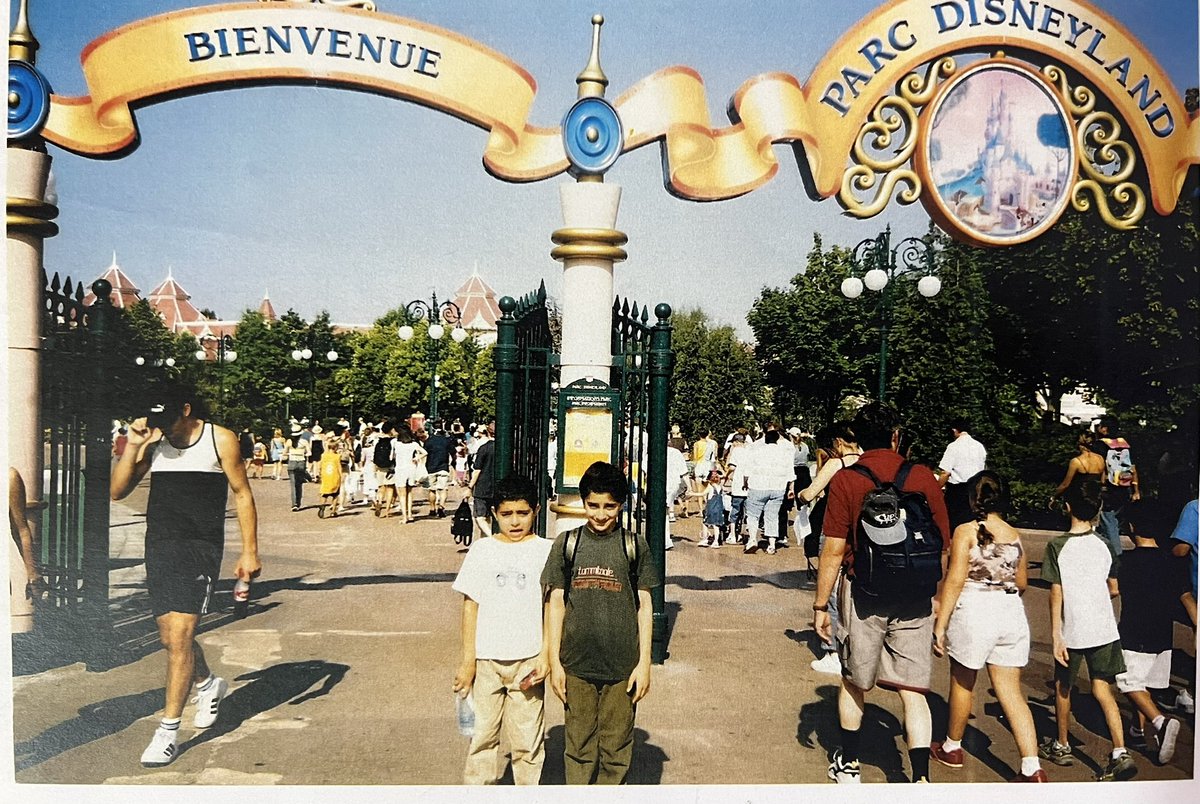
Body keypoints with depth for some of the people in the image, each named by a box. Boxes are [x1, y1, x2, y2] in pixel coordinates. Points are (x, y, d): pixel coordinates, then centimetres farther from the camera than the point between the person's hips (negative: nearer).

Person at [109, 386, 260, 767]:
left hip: (201, 547, -5)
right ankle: (208, 685, 40)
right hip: (159, 546, 5)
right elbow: (117, 491, 8)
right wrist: (133, 447, -6)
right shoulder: (152, 442, 9)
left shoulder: (220, 439, -3)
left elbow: (242, 494, 1)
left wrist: (249, 551, -3)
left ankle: (168, 729, -3)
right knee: (170, 638, 11)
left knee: (179, 635, -12)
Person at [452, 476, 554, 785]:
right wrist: (467, 660, 1)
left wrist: (546, 654, -8)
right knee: (481, 733, 6)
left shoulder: (546, 551, 0)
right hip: (485, 658, 1)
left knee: (527, 738, 4)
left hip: (528, 660, -1)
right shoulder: (482, 550, 4)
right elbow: (470, 606, 5)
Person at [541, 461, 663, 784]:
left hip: (623, 667, 0)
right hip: (576, 665, 1)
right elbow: (556, 604, 4)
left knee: (616, 749, 7)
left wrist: (644, 662, -1)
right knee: (579, 746, 9)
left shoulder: (634, 546, 1)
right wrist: (554, 662, 0)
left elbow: (644, 606, 4)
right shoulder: (566, 543, 2)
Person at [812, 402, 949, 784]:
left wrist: (820, 605, -1)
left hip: (863, 594, -1)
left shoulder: (846, 481, -8)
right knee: (912, 690, 6)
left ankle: (848, 764, 30)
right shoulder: (923, 477, -3)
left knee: (854, 683, 17)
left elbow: (833, 552, -10)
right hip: (915, 600, 1)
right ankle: (921, 777, 2)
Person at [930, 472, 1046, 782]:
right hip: (1012, 614, 5)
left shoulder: (966, 532, -9)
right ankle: (1032, 768, 1)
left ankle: (952, 748, 32)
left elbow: (955, 581, -14)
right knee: (1011, 691, 8)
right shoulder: (1015, 535, 6)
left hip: (974, 612, -4)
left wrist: (940, 625, -10)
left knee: (962, 683, 15)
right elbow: (1021, 583, 15)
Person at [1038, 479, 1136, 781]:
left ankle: (1061, 746, 29)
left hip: (1072, 631, -3)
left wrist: (1055, 636, -9)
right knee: (1102, 688, 8)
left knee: (1063, 687, 15)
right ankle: (1121, 753, -5)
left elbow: (1056, 594, -12)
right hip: (1103, 628, 3)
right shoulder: (1105, 545, -1)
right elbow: (1114, 589, 7)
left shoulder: (1057, 546, -12)